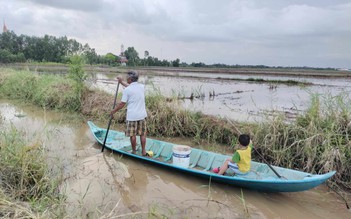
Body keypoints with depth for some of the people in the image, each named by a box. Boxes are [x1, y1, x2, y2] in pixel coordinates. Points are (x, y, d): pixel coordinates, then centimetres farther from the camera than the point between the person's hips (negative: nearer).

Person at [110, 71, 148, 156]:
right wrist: (121, 82, 31)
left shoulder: (127, 90, -13)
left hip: (132, 116, -4)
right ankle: (143, 151, 21)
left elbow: (122, 104, -9)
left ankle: (134, 151, 22)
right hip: (142, 115, 4)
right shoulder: (142, 87, 3)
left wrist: (113, 111, 5)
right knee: (142, 134, 13)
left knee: (132, 135, 10)